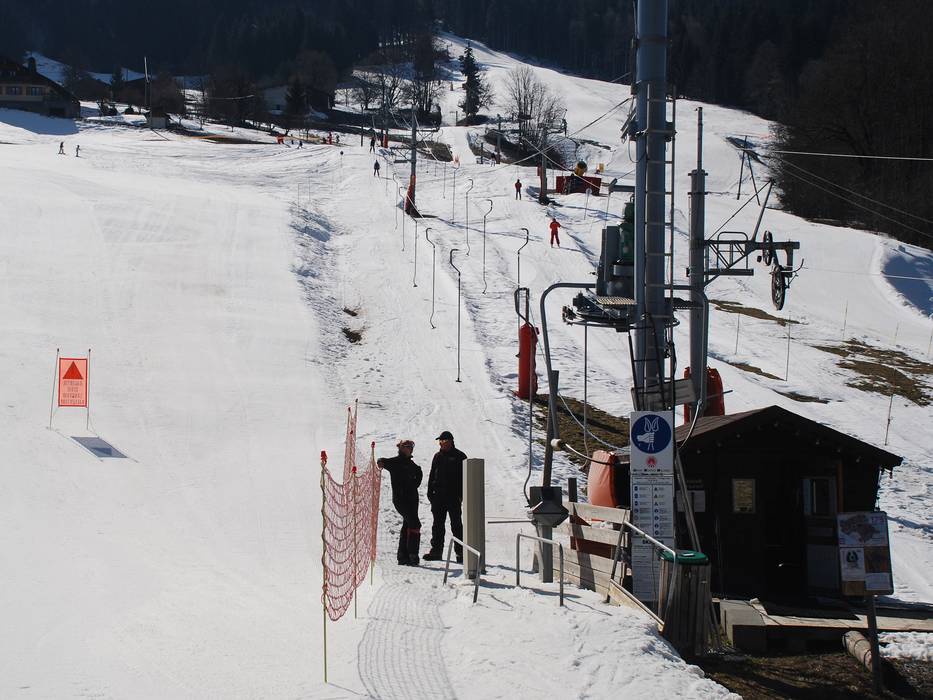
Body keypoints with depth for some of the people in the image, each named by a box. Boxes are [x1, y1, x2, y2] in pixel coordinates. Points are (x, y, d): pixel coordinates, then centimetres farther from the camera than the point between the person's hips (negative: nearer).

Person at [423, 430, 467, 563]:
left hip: (453, 496, -5)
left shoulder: (459, 457, -2)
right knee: (438, 524, 8)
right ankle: (436, 550, 13)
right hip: (438, 496, 5)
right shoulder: (438, 456, 13)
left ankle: (460, 552, 1)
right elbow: (432, 476, 17)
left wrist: (461, 494, -12)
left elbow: (464, 477, -5)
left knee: (456, 525, -2)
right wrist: (430, 492, 9)